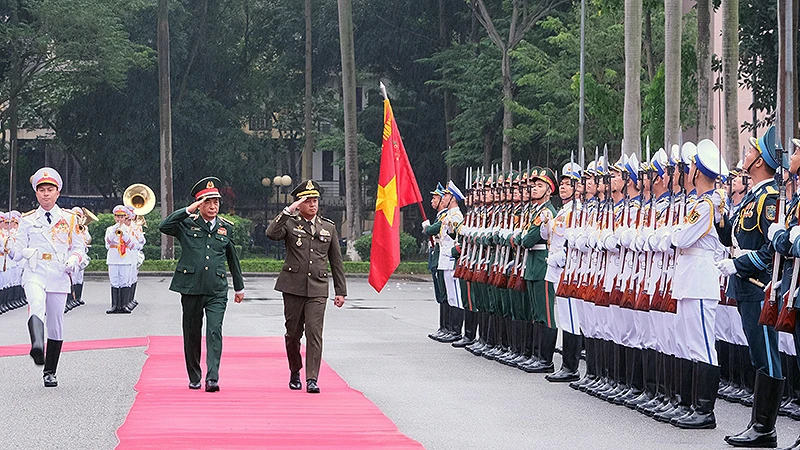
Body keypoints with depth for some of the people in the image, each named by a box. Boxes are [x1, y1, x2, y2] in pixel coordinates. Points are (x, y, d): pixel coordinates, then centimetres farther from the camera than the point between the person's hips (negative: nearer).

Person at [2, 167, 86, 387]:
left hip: (59, 277, 1)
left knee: (56, 325, 4)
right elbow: (19, 253, 7)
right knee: (36, 306, -32)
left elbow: (79, 247, 13)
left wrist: (73, 260, -7)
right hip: (34, 275, -1)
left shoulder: (69, 219, 9)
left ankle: (50, 372, 18)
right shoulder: (27, 220, 9)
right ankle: (37, 346, -58)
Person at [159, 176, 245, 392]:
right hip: (191, 288, 0)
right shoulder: (187, 224, 3)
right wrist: (188, 211, -18)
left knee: (214, 332, -14)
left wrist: (239, 287, 27)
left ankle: (212, 378, -18)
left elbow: (232, 258, 21)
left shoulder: (226, 227, 10)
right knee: (192, 334, 9)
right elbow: (163, 227, -15)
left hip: (217, 291, 0)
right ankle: (194, 378, 23)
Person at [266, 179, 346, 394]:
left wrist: (341, 291, 12)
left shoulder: (329, 227, 12)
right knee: (293, 332, 7)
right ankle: (295, 374, 27)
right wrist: (288, 211, -22)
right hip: (293, 286, -1)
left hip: (317, 288, 1)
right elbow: (271, 234, -19)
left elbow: (336, 261, 15)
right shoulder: (290, 223, 3)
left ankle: (312, 379, -12)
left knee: (314, 332, -11)